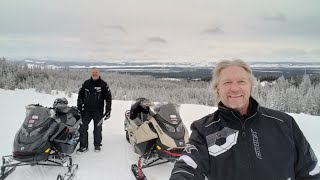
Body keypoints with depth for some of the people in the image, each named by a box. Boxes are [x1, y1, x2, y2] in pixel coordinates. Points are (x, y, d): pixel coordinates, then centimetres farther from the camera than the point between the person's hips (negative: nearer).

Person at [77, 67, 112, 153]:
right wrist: (79, 107, 7)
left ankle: (97, 145, 24)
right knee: (83, 128, 0)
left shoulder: (103, 84, -1)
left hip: (98, 111, -2)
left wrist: (108, 111, -4)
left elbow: (108, 98, 1)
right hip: (86, 110, 2)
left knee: (98, 129, 7)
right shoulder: (86, 83, 6)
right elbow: (80, 96, 13)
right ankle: (83, 146, 11)